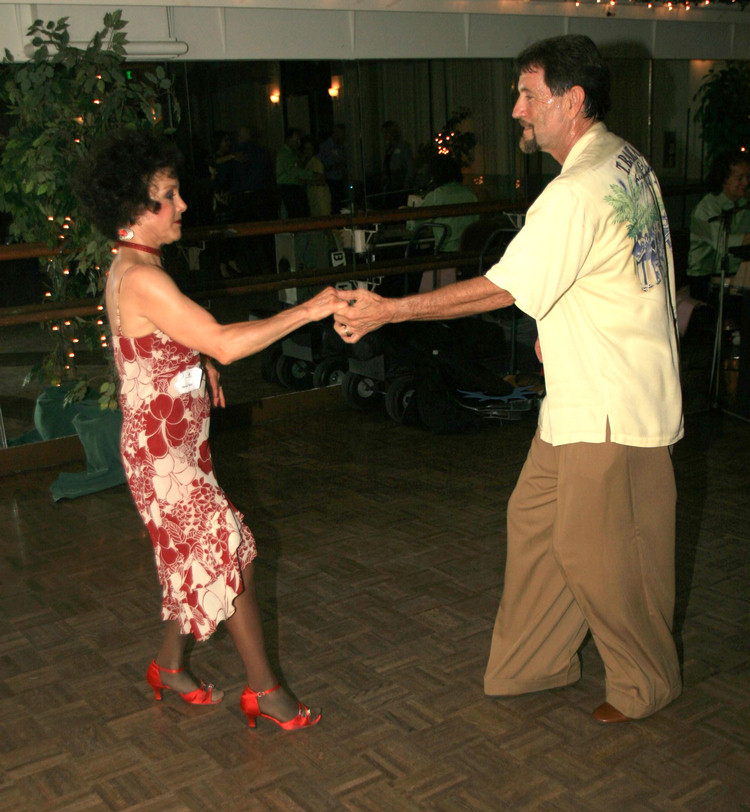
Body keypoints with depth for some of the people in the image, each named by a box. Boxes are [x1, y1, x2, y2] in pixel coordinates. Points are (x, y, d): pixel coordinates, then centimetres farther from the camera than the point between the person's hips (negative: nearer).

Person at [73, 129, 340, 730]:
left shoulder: (132, 268, 9)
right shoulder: (141, 278, -24)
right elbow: (225, 343, -30)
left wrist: (199, 360, 10)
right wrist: (307, 311, -25)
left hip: (177, 443, 10)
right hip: (161, 450, -10)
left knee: (196, 559, 18)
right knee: (233, 557, -2)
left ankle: (171, 668, 34)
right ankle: (264, 689, 11)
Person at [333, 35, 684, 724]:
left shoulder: (577, 194, -23)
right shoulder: (629, 163, 9)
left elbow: (500, 289, -20)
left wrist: (386, 311, -14)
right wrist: (564, 323, 13)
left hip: (609, 407, -10)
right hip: (586, 395, 10)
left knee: (599, 549, 4)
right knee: (536, 518, 16)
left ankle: (645, 683, 26)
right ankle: (536, 662, 31)